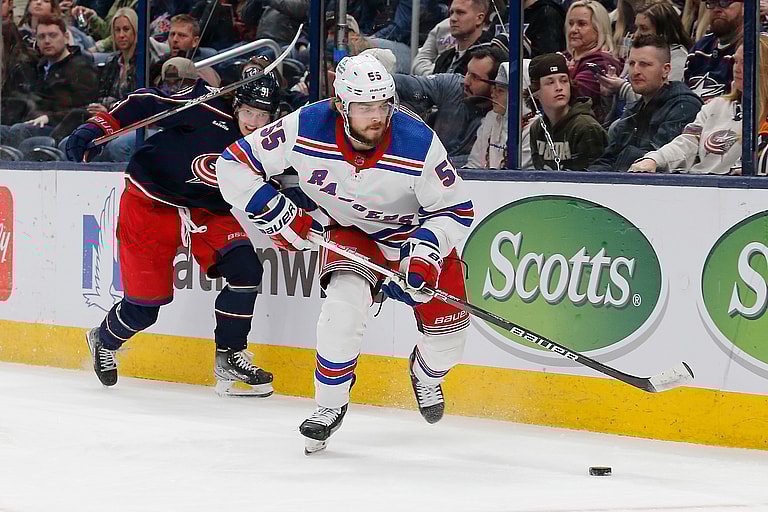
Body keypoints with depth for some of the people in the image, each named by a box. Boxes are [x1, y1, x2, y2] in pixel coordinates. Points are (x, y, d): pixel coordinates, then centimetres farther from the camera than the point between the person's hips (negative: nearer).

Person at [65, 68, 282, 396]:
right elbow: (146, 103, -16)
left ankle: (229, 359, -1)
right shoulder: (209, 109, -20)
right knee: (147, 300, -5)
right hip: (151, 202, -5)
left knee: (246, 268, -16)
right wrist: (99, 126, -25)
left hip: (207, 212, 5)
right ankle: (104, 341, 30)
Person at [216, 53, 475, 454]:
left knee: (447, 332, -2)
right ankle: (330, 404, -9)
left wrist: (426, 250, -34)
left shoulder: (418, 143, -30)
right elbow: (235, 164, -18)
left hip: (418, 230, 0)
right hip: (351, 232, 0)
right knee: (345, 303, -28)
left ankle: (426, 374, 36)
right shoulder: (306, 128, -28)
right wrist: (277, 216, -21)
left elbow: (456, 210, -18)